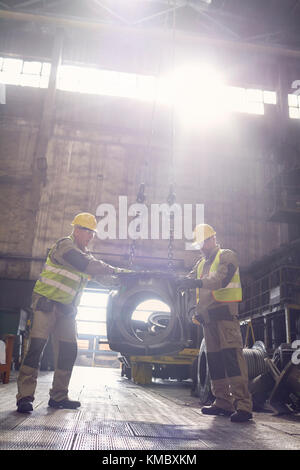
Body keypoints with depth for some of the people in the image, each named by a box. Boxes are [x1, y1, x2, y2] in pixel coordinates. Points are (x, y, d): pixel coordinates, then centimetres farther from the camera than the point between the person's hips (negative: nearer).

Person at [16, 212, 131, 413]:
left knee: (69, 351, 4)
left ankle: (58, 396, 11)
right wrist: (115, 270, -25)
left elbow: (99, 275, 17)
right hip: (47, 302, -8)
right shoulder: (65, 245, -11)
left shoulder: (85, 254, 16)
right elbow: (85, 264, -26)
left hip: (67, 309, 8)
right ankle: (25, 396, -7)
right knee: (37, 346, -12)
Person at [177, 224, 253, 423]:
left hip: (225, 313, -8)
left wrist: (197, 282, -31)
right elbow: (190, 278, 12)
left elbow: (221, 279, -17)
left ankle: (243, 405, -16)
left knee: (232, 356, -16)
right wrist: (181, 282, -12)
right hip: (207, 316, 8)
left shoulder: (227, 256, 0)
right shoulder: (201, 263, 24)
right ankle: (223, 403, 15)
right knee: (214, 359, 8)